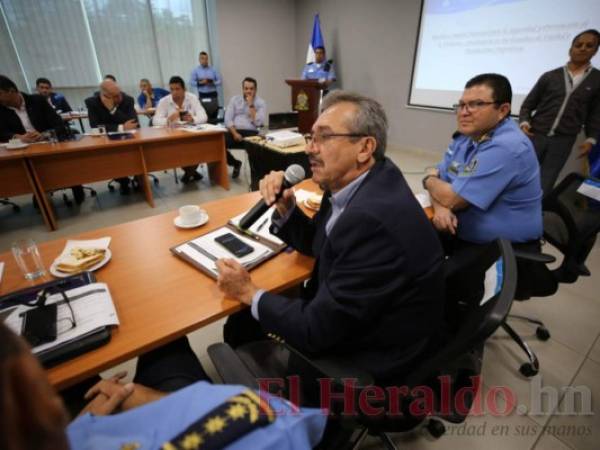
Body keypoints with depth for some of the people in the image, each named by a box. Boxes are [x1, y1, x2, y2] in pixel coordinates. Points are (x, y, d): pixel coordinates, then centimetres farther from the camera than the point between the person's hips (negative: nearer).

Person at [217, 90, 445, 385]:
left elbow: (316, 330, -26)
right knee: (239, 325, 9)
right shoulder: (358, 182, -5)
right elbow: (315, 243, 8)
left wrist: (250, 293, -12)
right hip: (343, 322, 7)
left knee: (242, 329, 5)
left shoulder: (372, 219, -35)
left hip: (369, 355, -7)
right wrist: (284, 205, -10)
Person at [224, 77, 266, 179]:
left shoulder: (261, 103, 6)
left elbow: (258, 123, -8)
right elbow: (228, 119, 4)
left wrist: (251, 105, -7)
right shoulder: (234, 99, 13)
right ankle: (236, 163, 6)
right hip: (234, 131, 3)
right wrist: (235, 133, -12)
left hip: (251, 133, -3)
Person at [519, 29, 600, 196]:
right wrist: (524, 122, -8)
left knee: (543, 187, 2)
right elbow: (528, 104, 10)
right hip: (535, 135, 0)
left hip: (563, 141, 1)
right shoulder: (549, 76, 8)